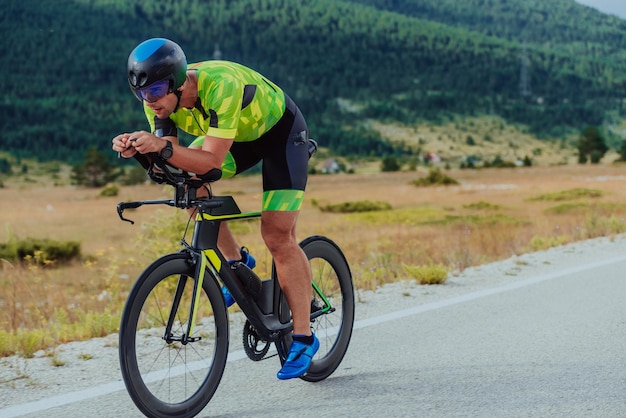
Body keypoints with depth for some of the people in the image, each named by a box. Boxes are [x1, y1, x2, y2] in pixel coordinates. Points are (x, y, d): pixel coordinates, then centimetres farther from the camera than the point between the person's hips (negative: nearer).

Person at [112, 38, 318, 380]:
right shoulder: (160, 99, -19)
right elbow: (167, 163, -16)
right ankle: (235, 261, 5)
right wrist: (139, 149, -36)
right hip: (239, 135, 7)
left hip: (281, 130, -7)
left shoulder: (221, 86, -39)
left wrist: (163, 147, -54)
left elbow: (212, 161, -41)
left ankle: (303, 337, -3)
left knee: (278, 236, -13)